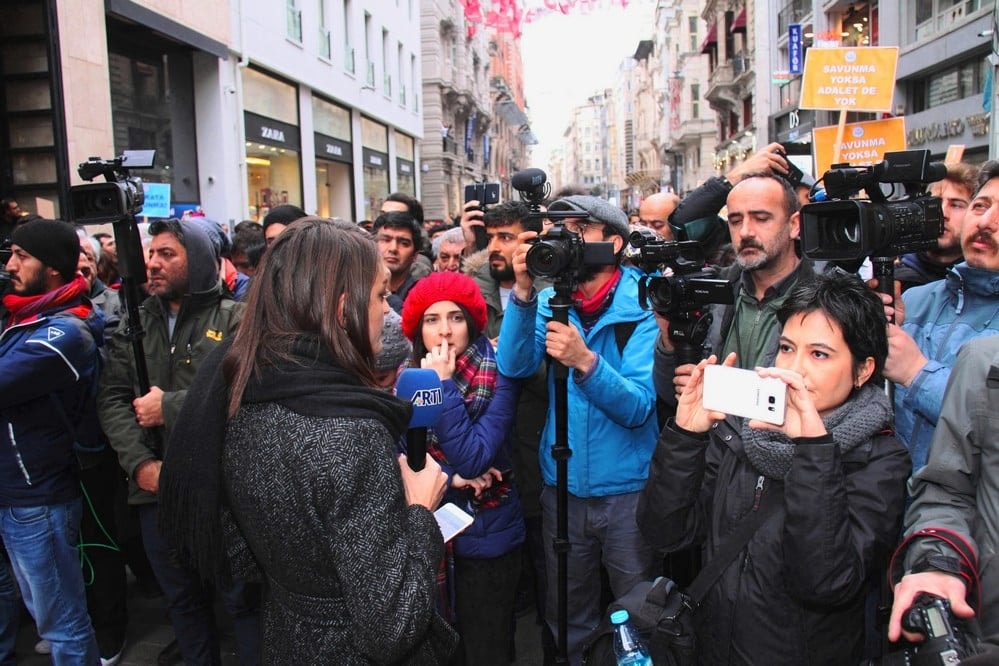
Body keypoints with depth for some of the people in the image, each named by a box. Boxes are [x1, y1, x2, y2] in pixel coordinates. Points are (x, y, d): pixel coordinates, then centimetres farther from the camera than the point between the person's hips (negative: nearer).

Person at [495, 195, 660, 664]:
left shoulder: (643, 305, -10)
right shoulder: (550, 300, 2)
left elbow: (639, 407, -19)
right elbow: (514, 366, -14)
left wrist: (585, 361, -35)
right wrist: (523, 290, -25)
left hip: (628, 490, -3)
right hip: (562, 489, 4)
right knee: (567, 619, 19)